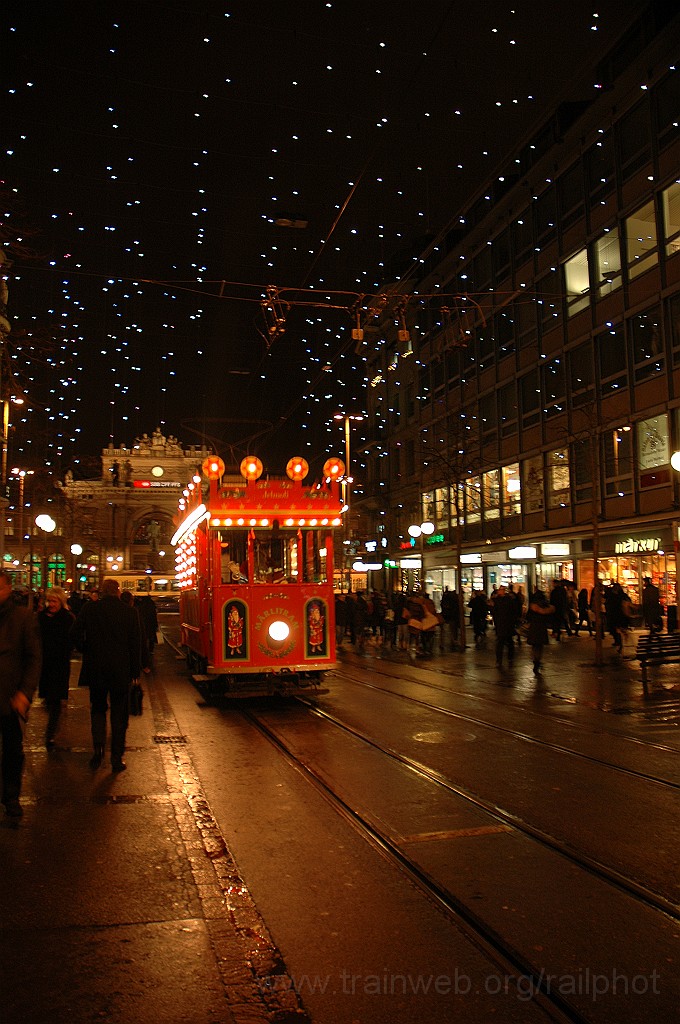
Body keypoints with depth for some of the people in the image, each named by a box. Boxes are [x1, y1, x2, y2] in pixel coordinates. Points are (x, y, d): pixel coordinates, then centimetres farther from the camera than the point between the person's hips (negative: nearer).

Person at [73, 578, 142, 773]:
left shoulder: (90, 609, -3)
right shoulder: (129, 612, -4)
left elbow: (76, 634, -3)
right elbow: (136, 643, -2)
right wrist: (135, 670, 5)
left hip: (96, 668, 1)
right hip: (121, 669, -1)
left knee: (97, 708, 18)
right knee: (119, 713, 8)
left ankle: (98, 748, 2)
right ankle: (117, 758, 10)